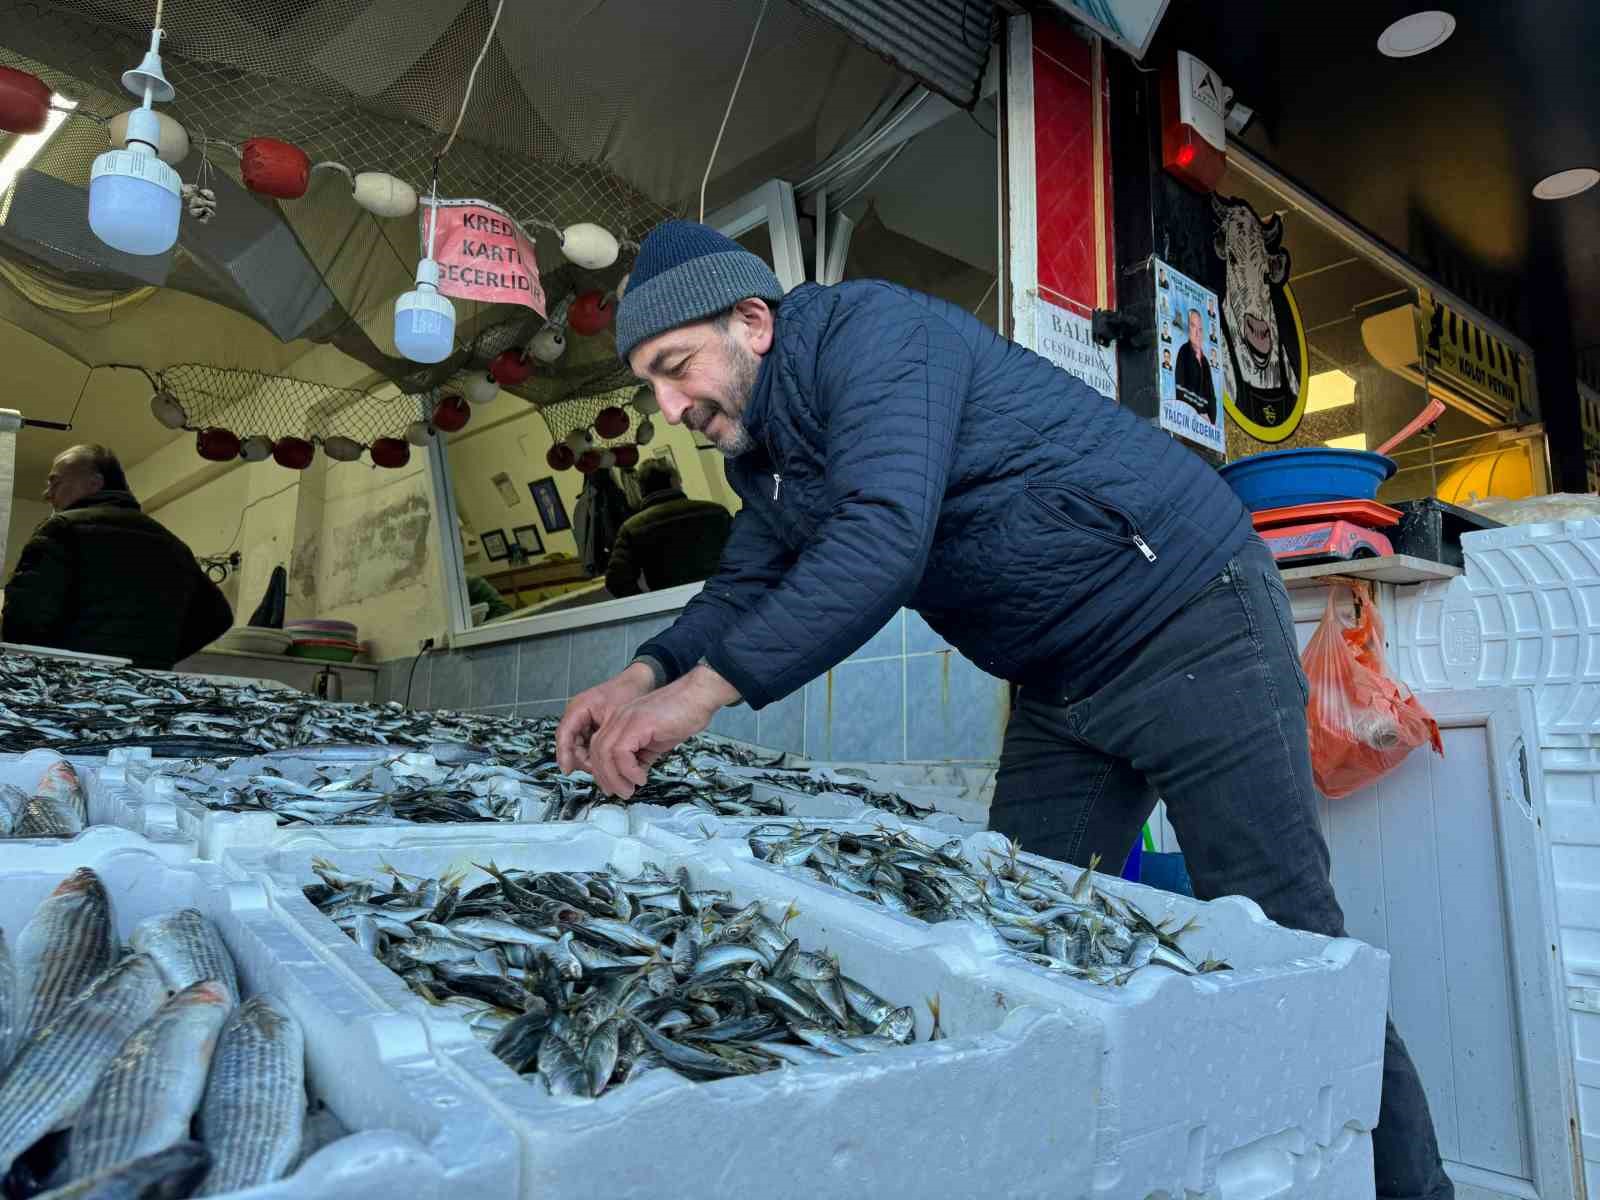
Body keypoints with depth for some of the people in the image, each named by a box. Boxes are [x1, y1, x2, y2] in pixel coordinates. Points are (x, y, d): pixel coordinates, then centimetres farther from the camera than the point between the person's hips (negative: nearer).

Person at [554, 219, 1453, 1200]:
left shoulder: (871, 330, -19)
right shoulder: (764, 457, 10)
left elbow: (884, 541, -33)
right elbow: (744, 593, 10)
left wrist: (699, 692, -33)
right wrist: (646, 676, -9)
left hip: (1190, 621, -8)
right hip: (1064, 690, 9)